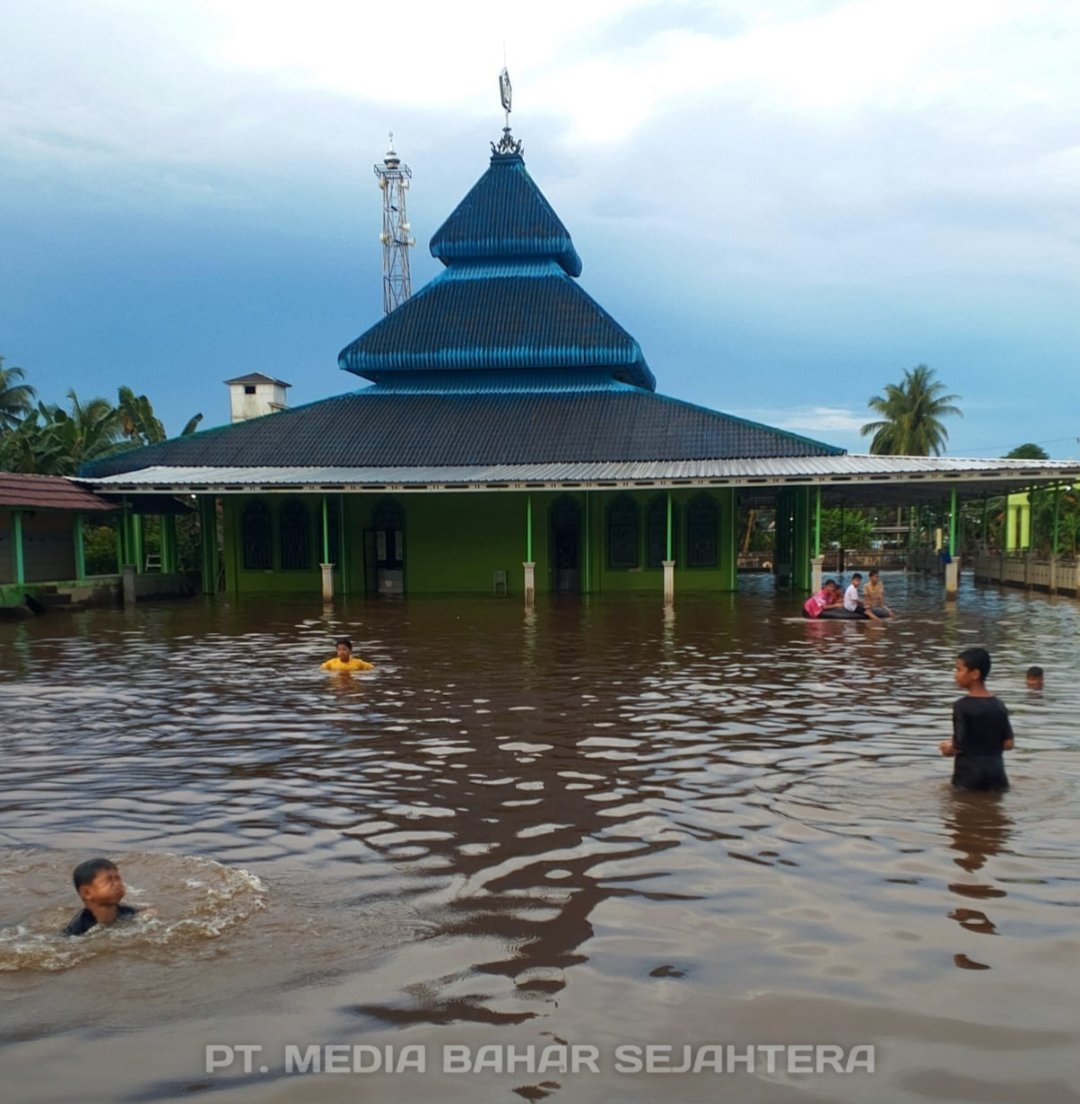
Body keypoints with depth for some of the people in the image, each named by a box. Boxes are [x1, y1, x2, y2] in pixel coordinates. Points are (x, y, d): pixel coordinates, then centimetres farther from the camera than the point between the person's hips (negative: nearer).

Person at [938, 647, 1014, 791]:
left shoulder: (961, 706, -13)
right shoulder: (999, 706, 4)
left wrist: (948, 749, 5)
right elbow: (1008, 744, 4)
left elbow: (960, 745, -16)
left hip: (968, 773, -5)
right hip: (995, 770, 5)